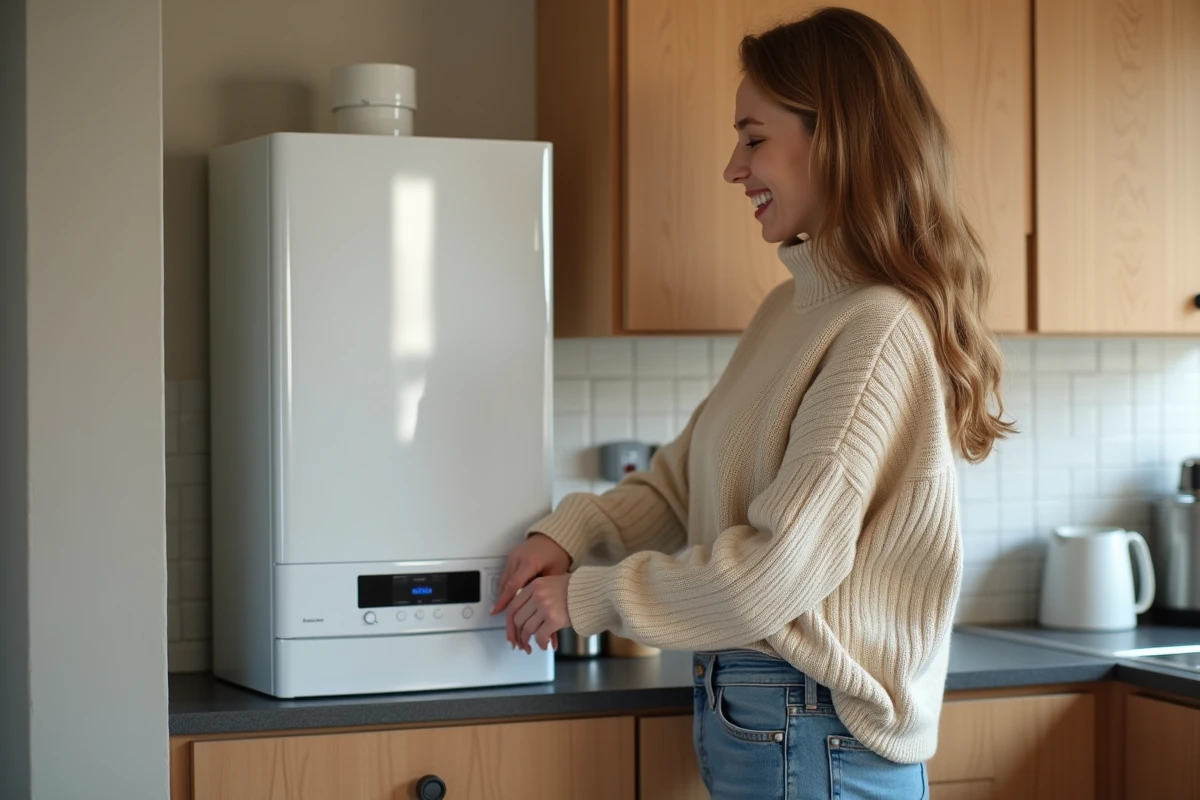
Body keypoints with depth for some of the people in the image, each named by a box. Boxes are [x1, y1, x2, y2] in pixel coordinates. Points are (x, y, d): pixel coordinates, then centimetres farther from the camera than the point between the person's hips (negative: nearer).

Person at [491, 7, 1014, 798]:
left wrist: (587, 595, -11)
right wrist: (570, 531, -2)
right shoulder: (792, 309, 9)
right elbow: (687, 476, 15)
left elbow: (776, 572, -21)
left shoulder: (881, 332, -19)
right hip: (746, 716, 8)